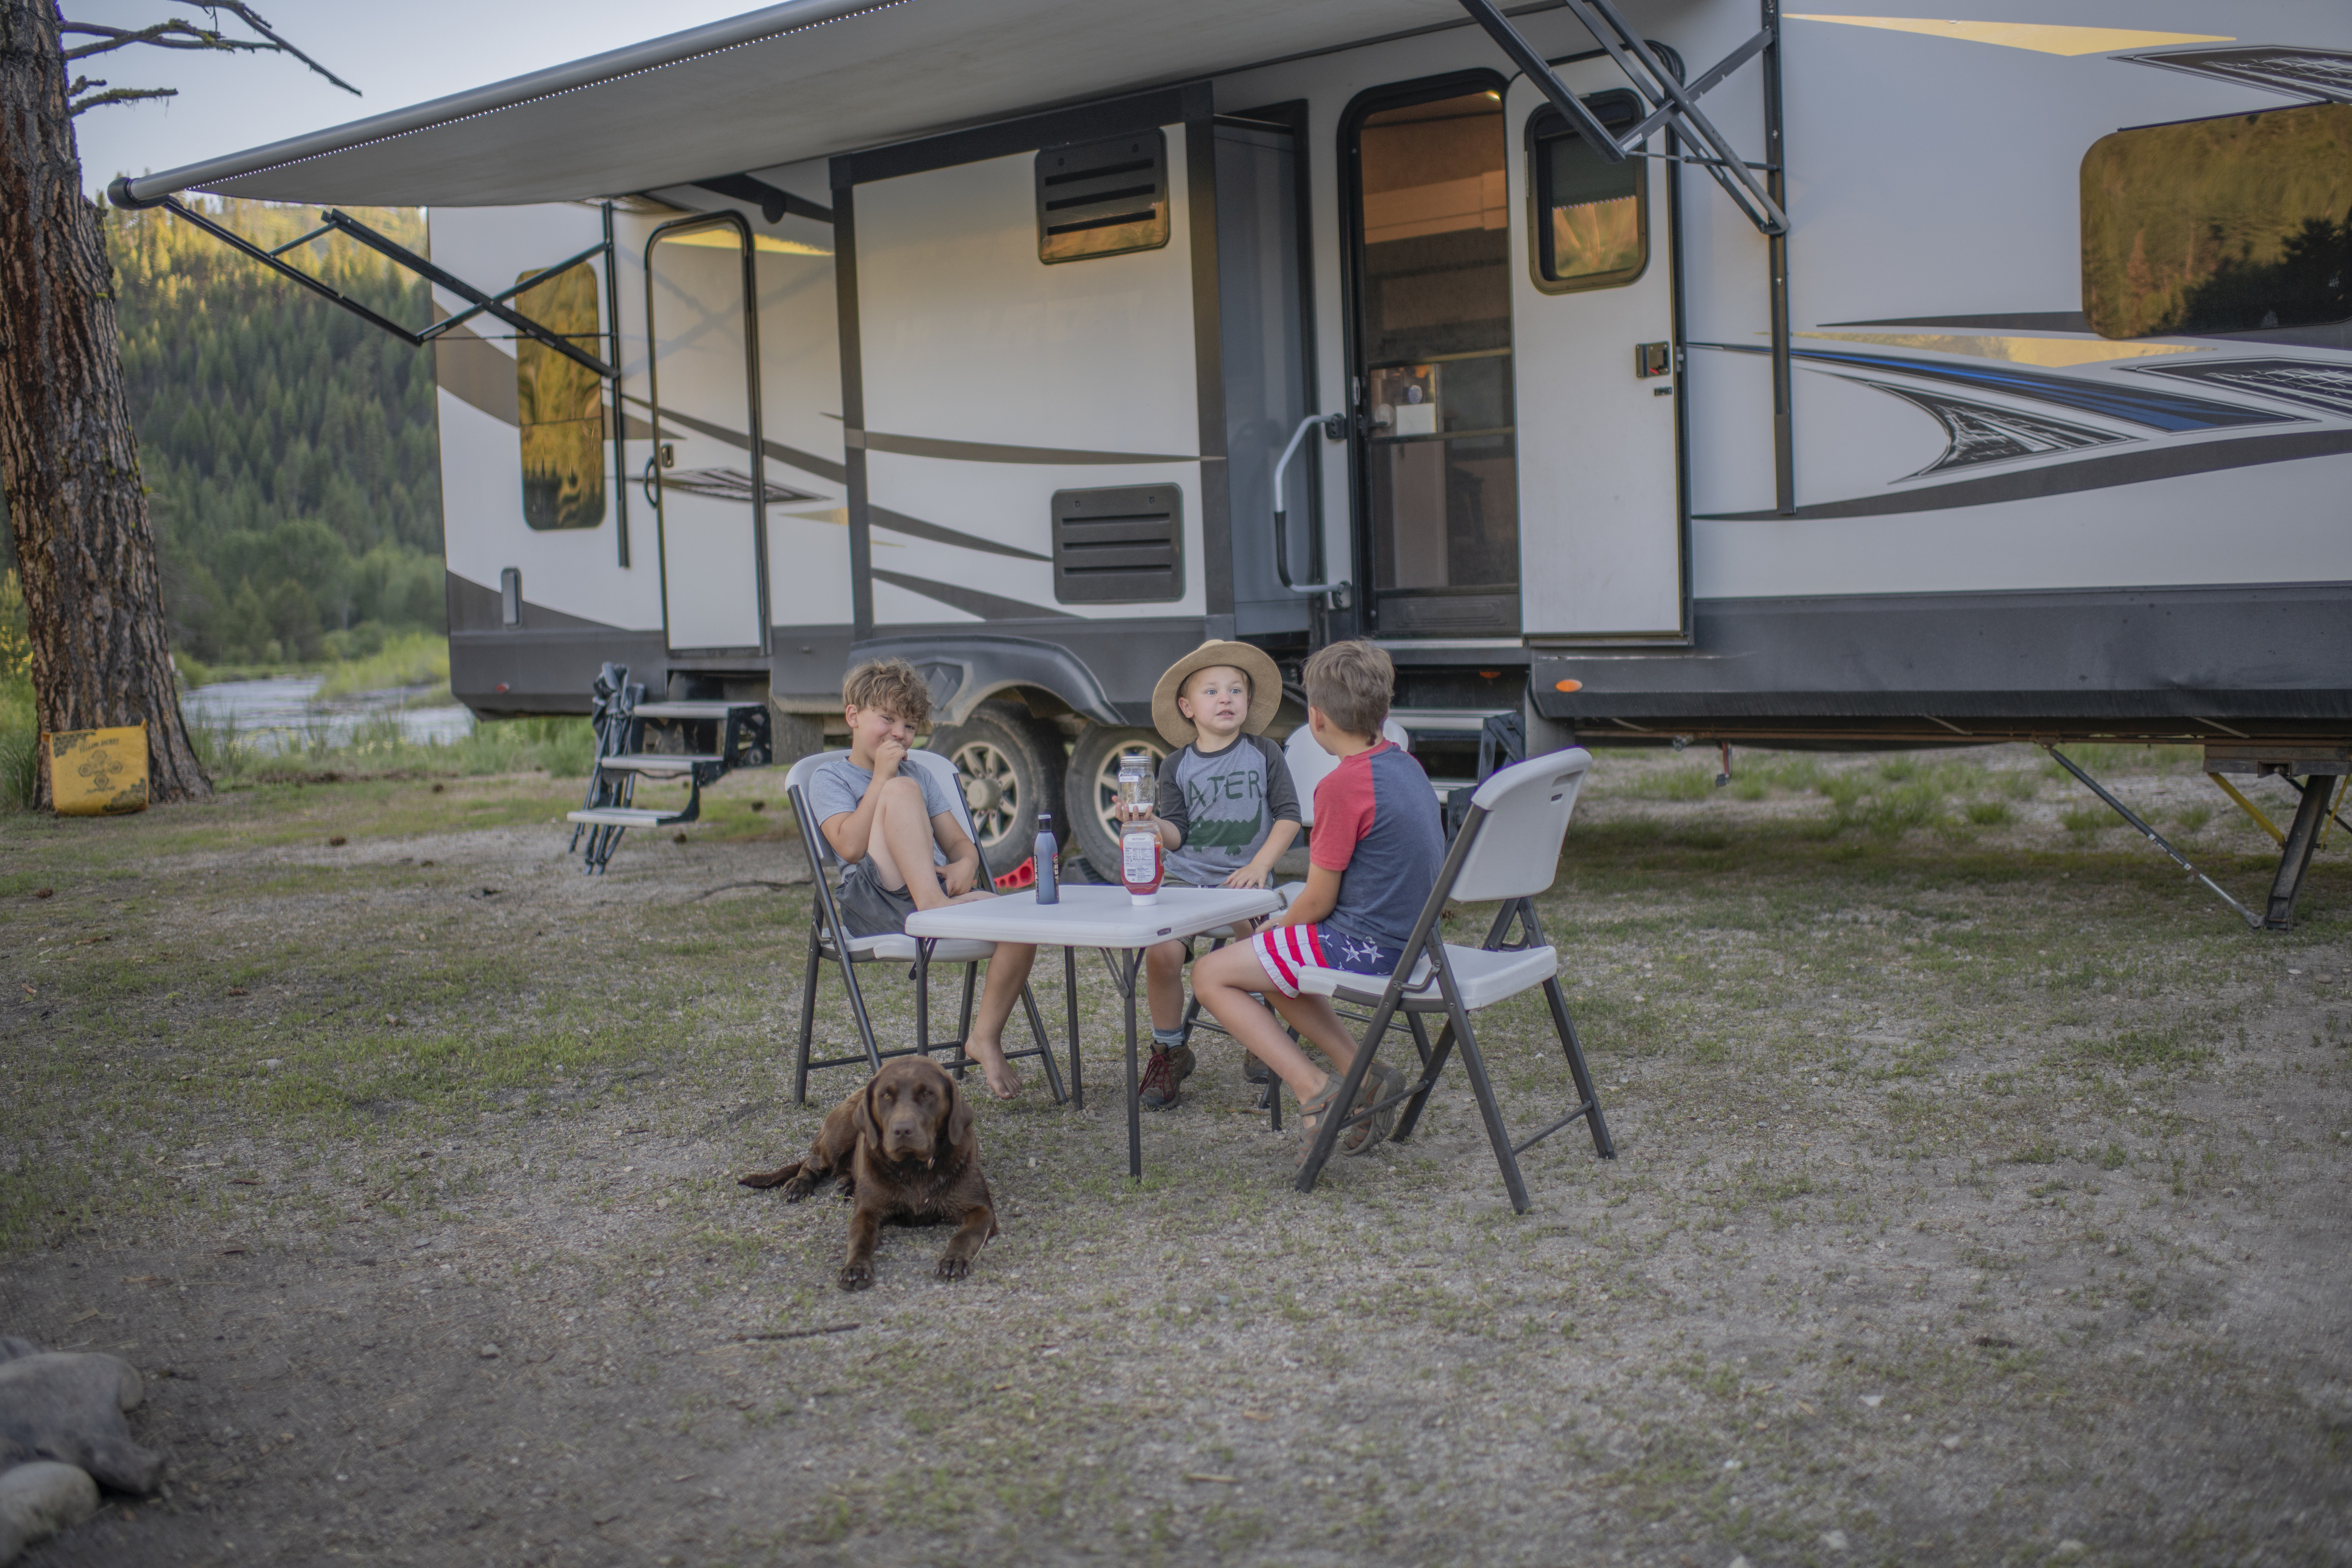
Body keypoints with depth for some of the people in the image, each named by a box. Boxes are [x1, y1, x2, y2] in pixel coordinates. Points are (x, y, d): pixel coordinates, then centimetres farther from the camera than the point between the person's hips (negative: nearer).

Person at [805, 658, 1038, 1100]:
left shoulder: (923, 776, 26)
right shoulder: (829, 776, 8)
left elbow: (959, 842, 18)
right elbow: (850, 847, -10)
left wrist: (965, 864, -7)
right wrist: (882, 777, -7)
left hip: (943, 893, 5)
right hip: (871, 903, -5)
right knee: (902, 791, -26)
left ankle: (987, 1037, -11)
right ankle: (932, 903, -40)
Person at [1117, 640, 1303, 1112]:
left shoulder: (1264, 754, 6)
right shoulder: (1177, 766, 8)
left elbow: (1288, 814, 5)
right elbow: (1177, 833, 4)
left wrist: (1260, 865, -7)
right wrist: (1152, 824, -17)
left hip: (1247, 883, 0)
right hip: (1186, 878, 0)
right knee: (1160, 952, -24)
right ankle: (1168, 1053, 0)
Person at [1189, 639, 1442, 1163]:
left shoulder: (1343, 785, -21)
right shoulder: (1404, 763, 7)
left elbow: (1318, 901, -16)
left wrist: (1273, 928, 6)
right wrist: (1278, 926, 19)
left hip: (1366, 944, -9)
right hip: (1408, 936, 9)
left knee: (1211, 976, -1)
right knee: (1273, 966, 27)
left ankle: (1315, 1090, -9)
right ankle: (1362, 1073, 16)